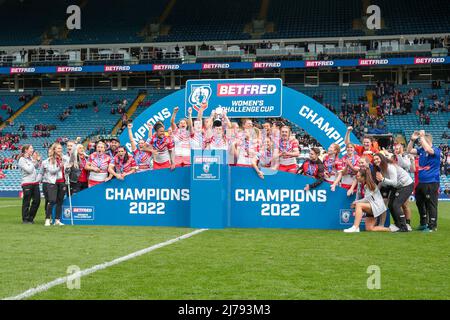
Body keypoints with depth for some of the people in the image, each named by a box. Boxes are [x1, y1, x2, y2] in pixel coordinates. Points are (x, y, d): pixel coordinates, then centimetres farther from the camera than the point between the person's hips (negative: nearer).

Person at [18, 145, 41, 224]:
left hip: (35, 182, 7)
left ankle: (30, 218, 19)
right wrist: (34, 161, -10)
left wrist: (38, 160, 10)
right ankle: (25, 219, 9)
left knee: (37, 200, 7)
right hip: (27, 183, -7)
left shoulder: (31, 158, 12)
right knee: (26, 202, 0)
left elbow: (36, 167, 25)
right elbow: (29, 170, -16)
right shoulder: (22, 160, -9)